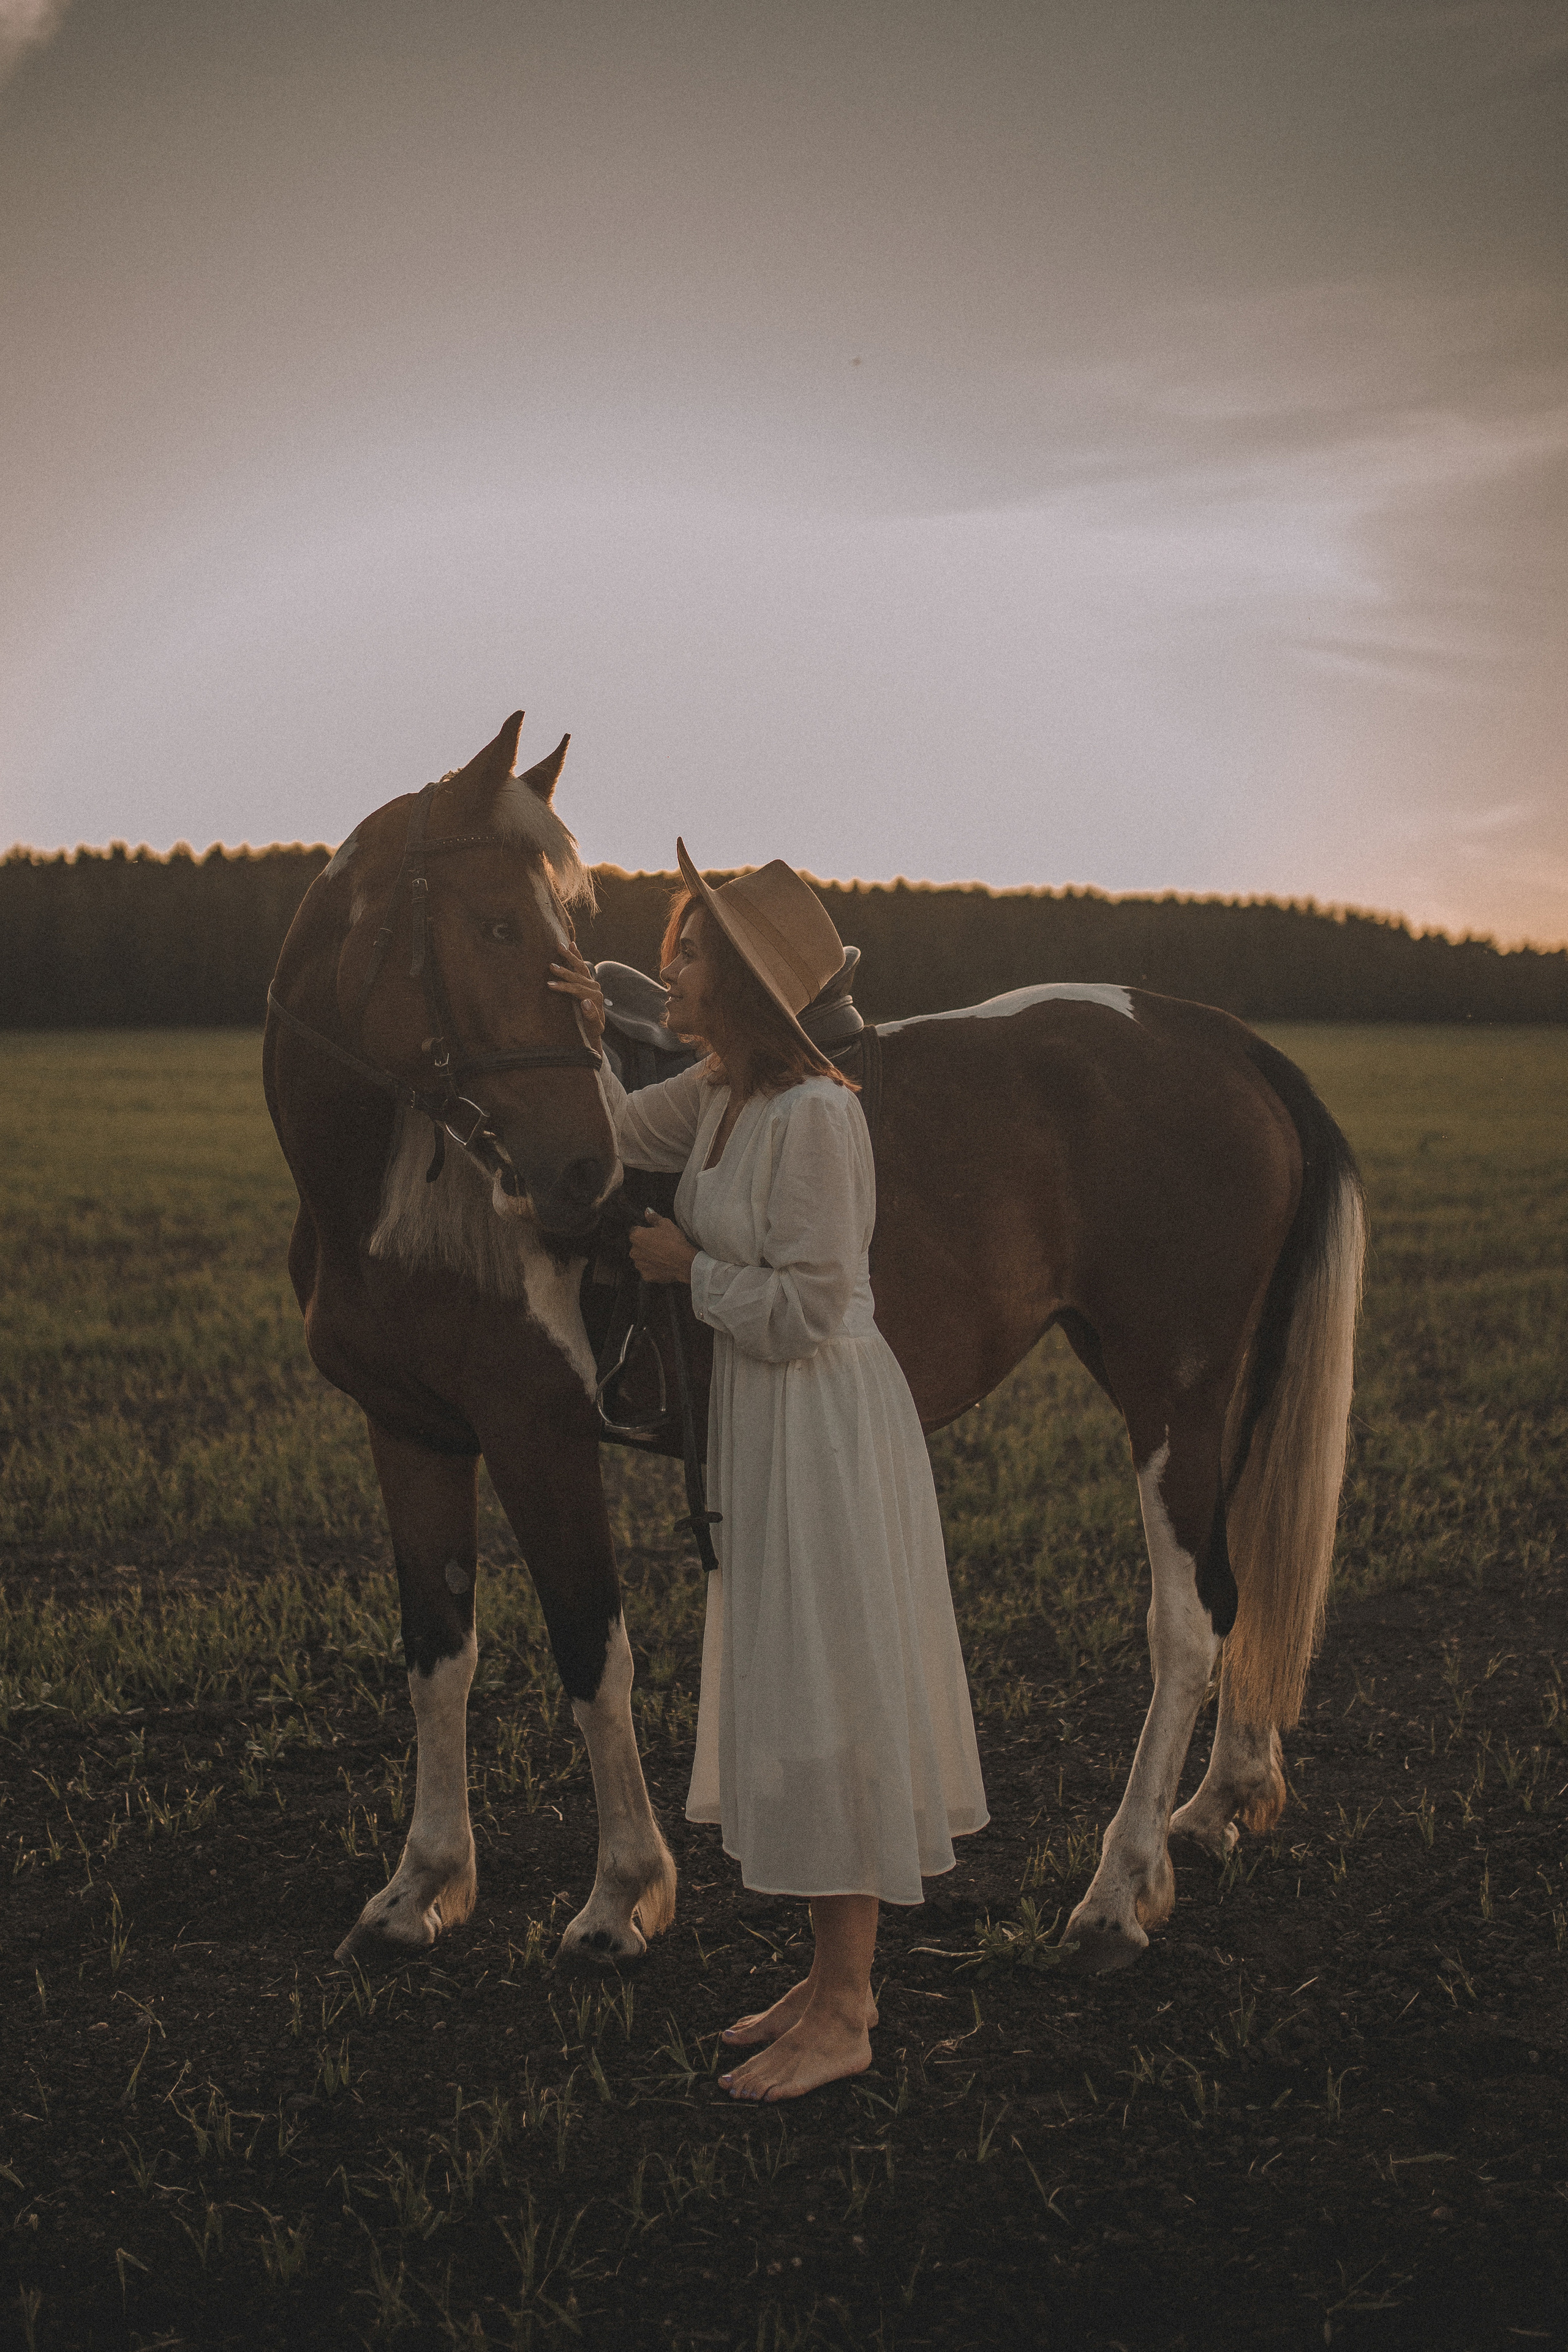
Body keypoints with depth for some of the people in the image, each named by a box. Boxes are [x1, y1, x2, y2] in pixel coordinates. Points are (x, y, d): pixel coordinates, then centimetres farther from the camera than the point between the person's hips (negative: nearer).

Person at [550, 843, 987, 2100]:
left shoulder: (813, 1116, -23)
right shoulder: (719, 1095, 4)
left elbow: (803, 1311, -23)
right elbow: (615, 1136, 22)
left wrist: (688, 1265, -11)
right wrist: (586, 1036, 7)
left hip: (822, 1430, -10)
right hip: (762, 1429, 10)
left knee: (826, 1701, 0)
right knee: (792, 1700, 17)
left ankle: (841, 2020, 12)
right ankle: (838, 1978, 30)